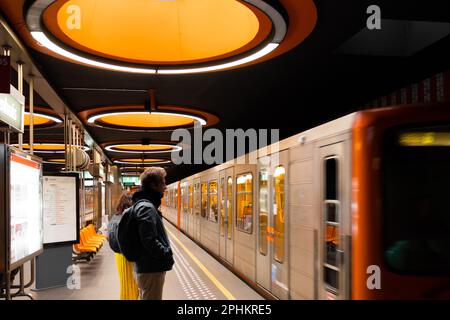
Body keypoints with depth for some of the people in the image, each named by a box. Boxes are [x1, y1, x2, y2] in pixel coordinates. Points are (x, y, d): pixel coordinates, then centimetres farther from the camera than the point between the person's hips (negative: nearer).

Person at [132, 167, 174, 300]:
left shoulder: (145, 204, 14)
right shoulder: (146, 207, -18)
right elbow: (149, 241, -26)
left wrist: (166, 254, 13)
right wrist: (168, 255, -15)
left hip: (147, 267, 10)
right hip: (152, 269, -10)